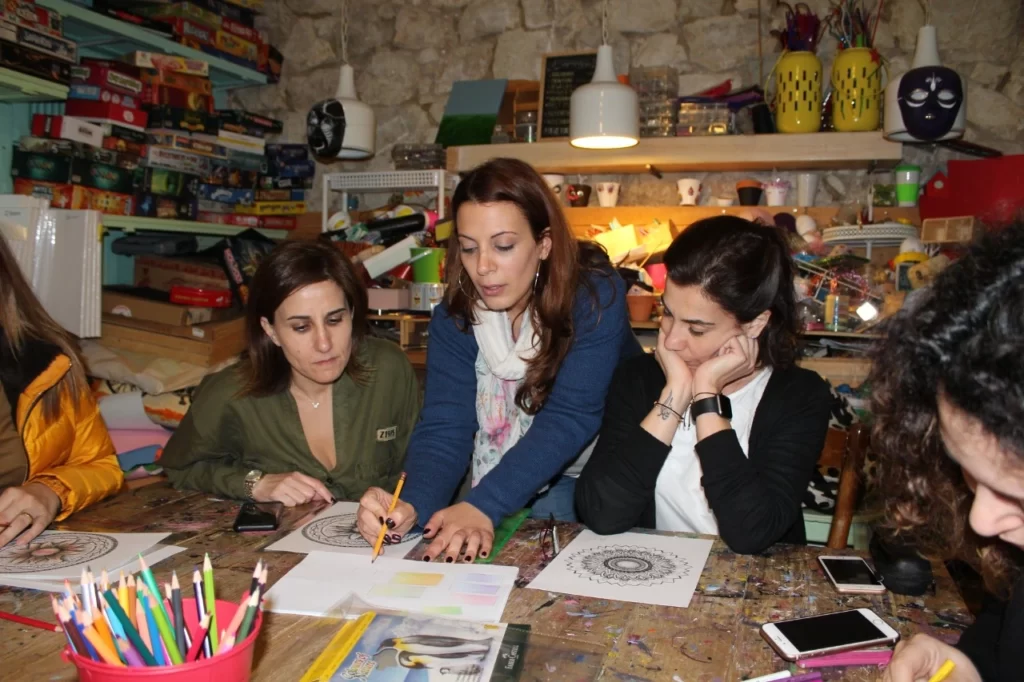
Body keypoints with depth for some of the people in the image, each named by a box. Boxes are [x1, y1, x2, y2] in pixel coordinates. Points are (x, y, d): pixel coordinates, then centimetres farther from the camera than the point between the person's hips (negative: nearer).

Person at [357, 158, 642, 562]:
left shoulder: (596, 296, -22)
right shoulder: (454, 318, -10)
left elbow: (569, 419, -28)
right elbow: (444, 428, -18)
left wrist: (483, 506, -39)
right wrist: (412, 506, -38)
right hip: (506, 480, 1)